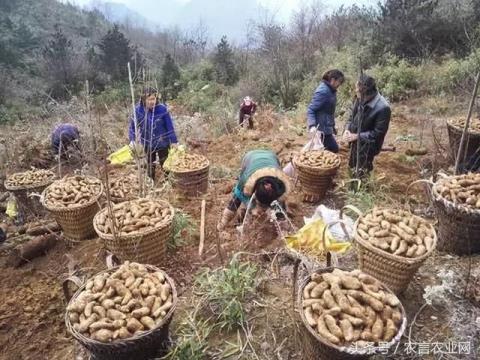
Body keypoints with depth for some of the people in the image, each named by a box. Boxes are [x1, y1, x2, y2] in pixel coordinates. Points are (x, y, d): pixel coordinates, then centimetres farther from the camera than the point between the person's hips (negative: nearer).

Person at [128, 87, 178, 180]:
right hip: (147, 144, 2)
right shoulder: (138, 110, -14)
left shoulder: (162, 109, -19)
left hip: (162, 143, -2)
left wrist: (173, 141, -9)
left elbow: (170, 126, -12)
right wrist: (132, 139, -17)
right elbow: (133, 126, -4)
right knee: (150, 165, 20)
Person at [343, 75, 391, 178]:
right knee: (352, 167, 25)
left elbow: (378, 133, -22)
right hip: (355, 143, 7)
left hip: (367, 147, -7)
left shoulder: (382, 108, -27)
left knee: (361, 174, 8)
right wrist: (348, 129, -8)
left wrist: (357, 136, -21)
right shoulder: (360, 100, -6)